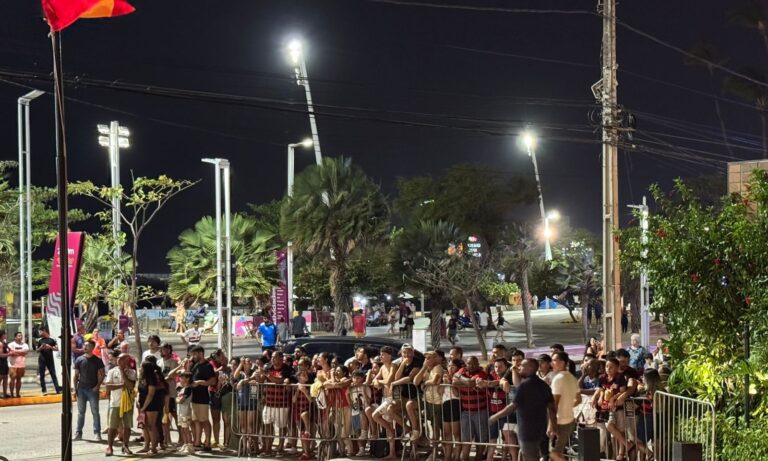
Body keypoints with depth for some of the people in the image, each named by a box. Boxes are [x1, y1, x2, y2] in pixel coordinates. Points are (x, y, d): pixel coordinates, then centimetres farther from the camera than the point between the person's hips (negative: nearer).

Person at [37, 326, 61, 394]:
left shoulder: (51, 340, 0)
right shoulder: (40, 341, 7)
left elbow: (57, 349, 1)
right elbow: (37, 350, 11)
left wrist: (50, 347, -14)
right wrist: (41, 347, -9)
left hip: (50, 360, -2)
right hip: (42, 360, 2)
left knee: (53, 375, -2)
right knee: (42, 375, 2)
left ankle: (57, 390, -3)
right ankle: (44, 390, 6)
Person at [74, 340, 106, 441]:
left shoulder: (97, 360, 0)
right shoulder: (79, 360, 5)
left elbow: (102, 374, 2)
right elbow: (76, 375, 7)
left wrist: (98, 386, -10)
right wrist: (75, 389, 1)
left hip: (93, 390, -2)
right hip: (81, 389, 2)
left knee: (95, 411, 0)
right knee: (81, 412, 8)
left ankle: (97, 433, 5)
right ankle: (78, 432, 14)